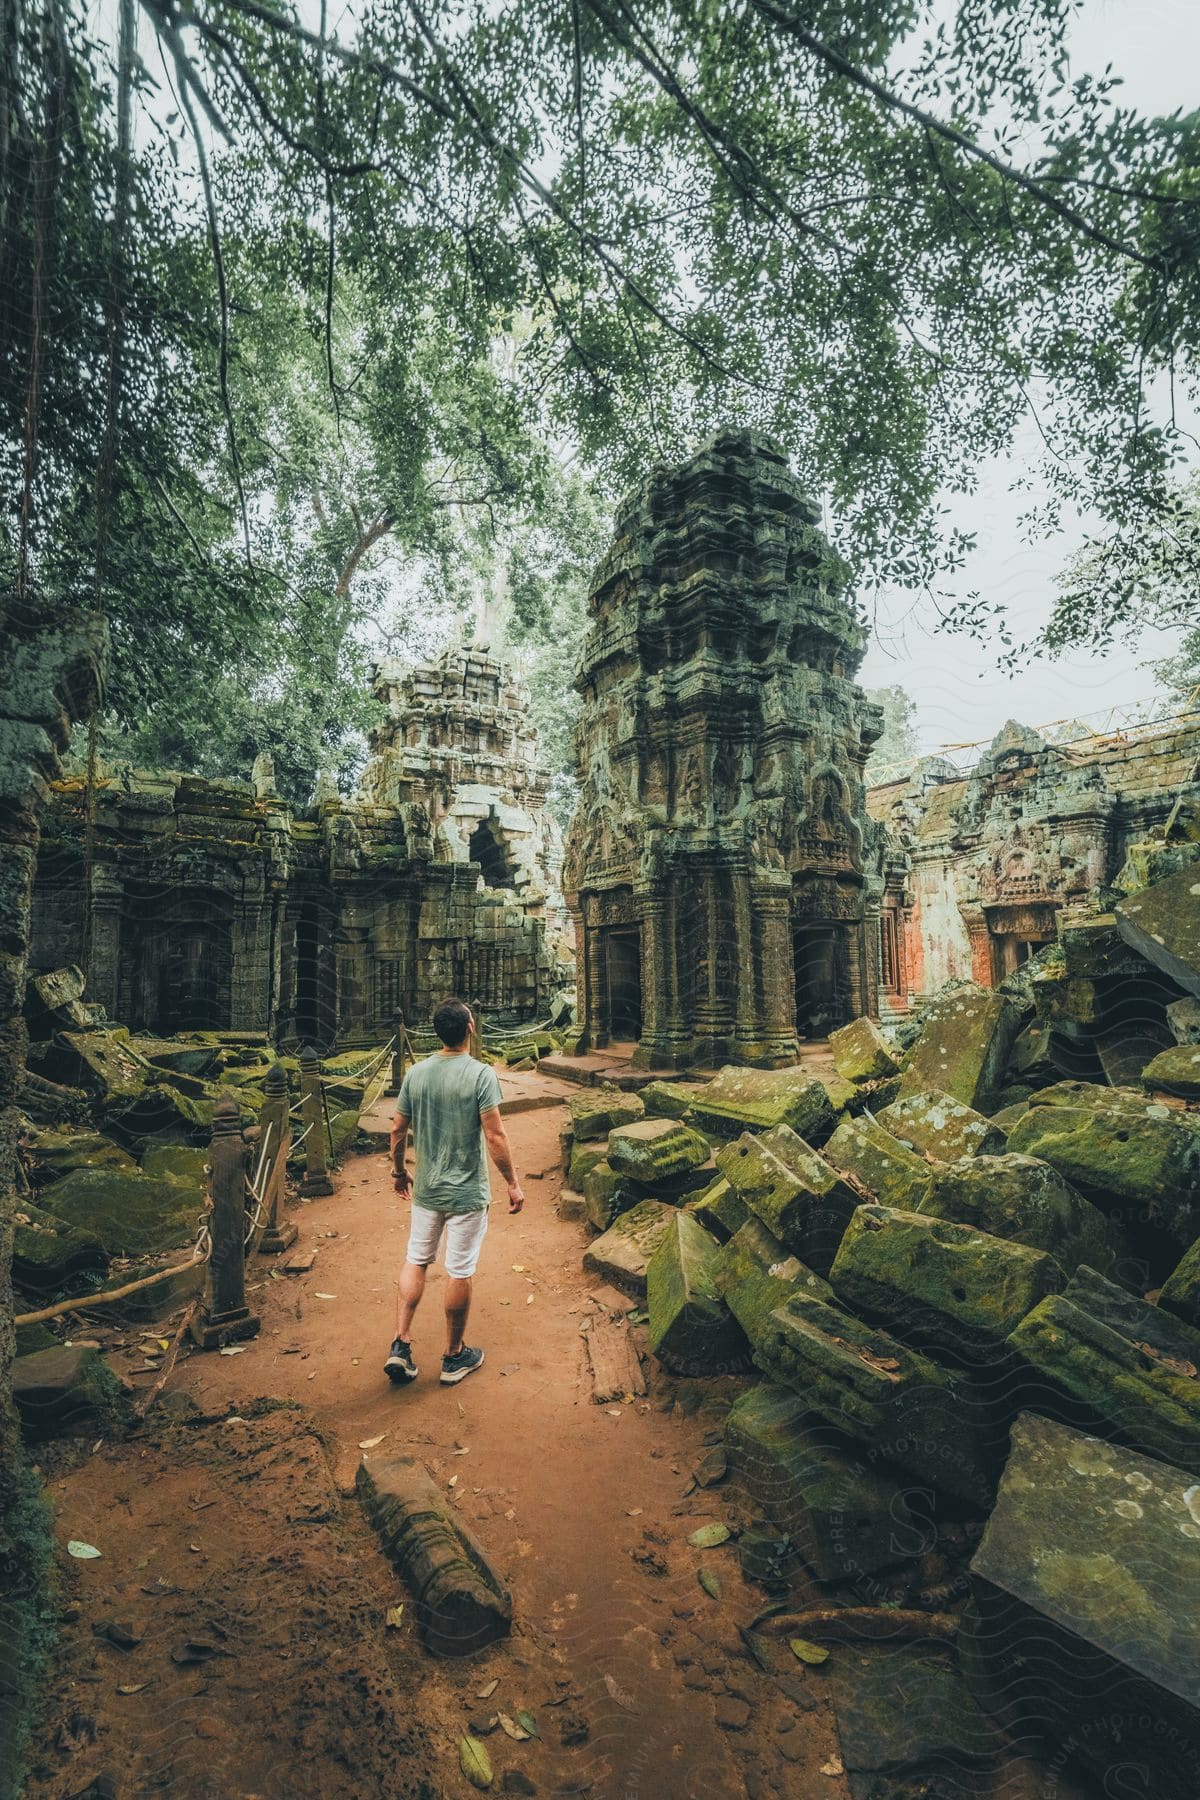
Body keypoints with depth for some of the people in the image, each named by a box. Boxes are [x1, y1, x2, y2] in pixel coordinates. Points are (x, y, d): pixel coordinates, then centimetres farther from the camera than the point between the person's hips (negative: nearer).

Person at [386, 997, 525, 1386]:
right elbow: (495, 1138, -19)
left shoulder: (416, 1073, -4)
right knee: (459, 1272, 9)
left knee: (415, 1260, 21)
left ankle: (400, 1345, 21)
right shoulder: (481, 1075, -19)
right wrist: (513, 1184, -8)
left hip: (426, 1189, 4)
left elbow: (398, 1130, 4)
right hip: (467, 1193, -4)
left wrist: (398, 1170, 20)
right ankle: (455, 1356, 25)